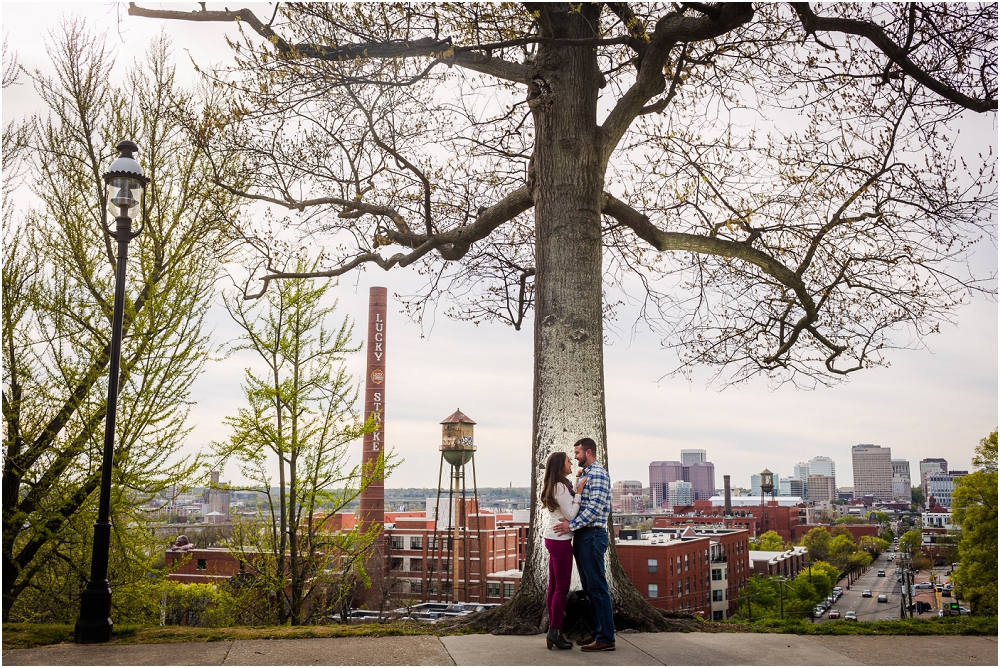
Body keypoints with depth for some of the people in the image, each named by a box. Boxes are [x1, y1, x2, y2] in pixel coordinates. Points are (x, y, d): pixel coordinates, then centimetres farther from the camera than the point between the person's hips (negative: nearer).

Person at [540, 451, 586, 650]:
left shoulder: (552, 487, 14)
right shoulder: (561, 487, -16)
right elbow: (570, 514, -16)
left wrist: (576, 487, 10)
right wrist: (578, 492, -12)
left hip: (553, 539, 10)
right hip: (560, 541, -10)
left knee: (553, 586, 11)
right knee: (562, 587, -4)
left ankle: (553, 631, 16)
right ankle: (555, 632, 0)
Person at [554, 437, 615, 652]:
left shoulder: (598, 474, -11)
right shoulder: (585, 474, 19)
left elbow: (595, 507, -20)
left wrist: (572, 525, -20)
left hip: (592, 536, -10)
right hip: (582, 536, 10)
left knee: (597, 587, -8)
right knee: (589, 587, 13)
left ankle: (606, 638, -4)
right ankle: (598, 632, 21)